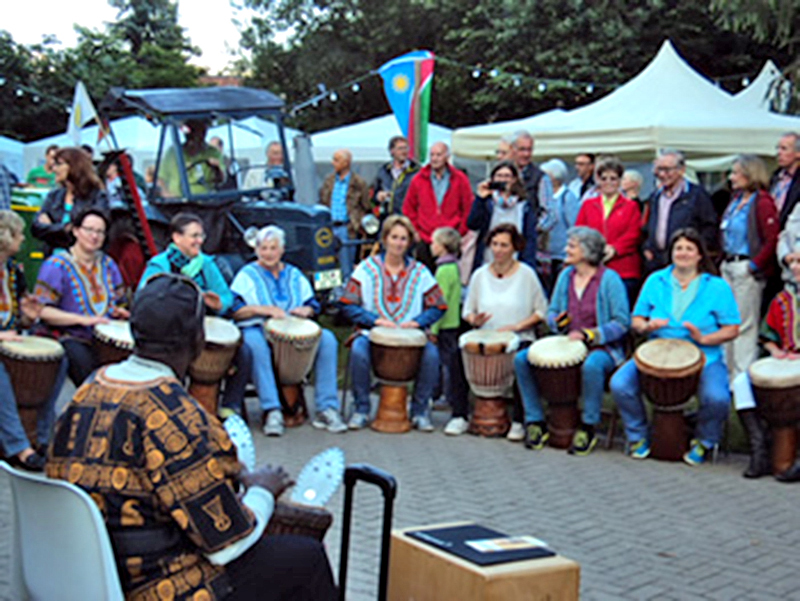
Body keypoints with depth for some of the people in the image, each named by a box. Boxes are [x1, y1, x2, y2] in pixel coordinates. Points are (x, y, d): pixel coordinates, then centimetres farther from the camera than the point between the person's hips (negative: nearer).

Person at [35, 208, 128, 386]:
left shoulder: (107, 264, 16)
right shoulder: (56, 265, -4)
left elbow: (120, 299, 24)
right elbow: (42, 310, -11)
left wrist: (119, 311, -1)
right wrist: (82, 319, -21)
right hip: (72, 338, -5)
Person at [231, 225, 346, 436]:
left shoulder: (295, 275, 20)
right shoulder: (247, 275, 8)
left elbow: (313, 305, 20)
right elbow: (234, 311, -4)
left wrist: (305, 310, -5)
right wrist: (264, 310, -18)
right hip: (258, 329, -4)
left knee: (327, 339, -22)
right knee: (255, 343, -40)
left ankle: (327, 409, -24)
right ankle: (272, 411, -41)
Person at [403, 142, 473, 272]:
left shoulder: (460, 179, 2)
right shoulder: (418, 180, 5)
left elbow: (468, 209, 5)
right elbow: (408, 209, 12)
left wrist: (460, 232, 0)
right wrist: (415, 231, 5)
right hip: (424, 242, 1)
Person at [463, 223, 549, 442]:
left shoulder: (526, 274, 2)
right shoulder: (480, 275, 11)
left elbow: (541, 311, 2)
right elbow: (468, 310, 15)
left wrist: (517, 326, -12)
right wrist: (474, 320, -8)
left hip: (520, 339, -3)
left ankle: (518, 421, -18)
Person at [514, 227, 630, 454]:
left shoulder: (609, 279, -8)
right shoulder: (566, 276, 10)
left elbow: (622, 323, -12)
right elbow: (552, 312, 15)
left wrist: (588, 335, -20)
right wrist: (558, 321, -9)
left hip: (603, 348, -6)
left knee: (591, 366, -41)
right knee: (521, 359, -14)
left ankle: (588, 428, -20)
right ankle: (535, 422, -5)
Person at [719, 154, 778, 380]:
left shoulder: (762, 202, -12)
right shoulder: (736, 200, 13)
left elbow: (772, 239, -19)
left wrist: (754, 265, -17)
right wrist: (724, 261, 12)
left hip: (747, 269, -9)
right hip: (729, 266, 9)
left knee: (745, 324, -3)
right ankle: (728, 371, 24)